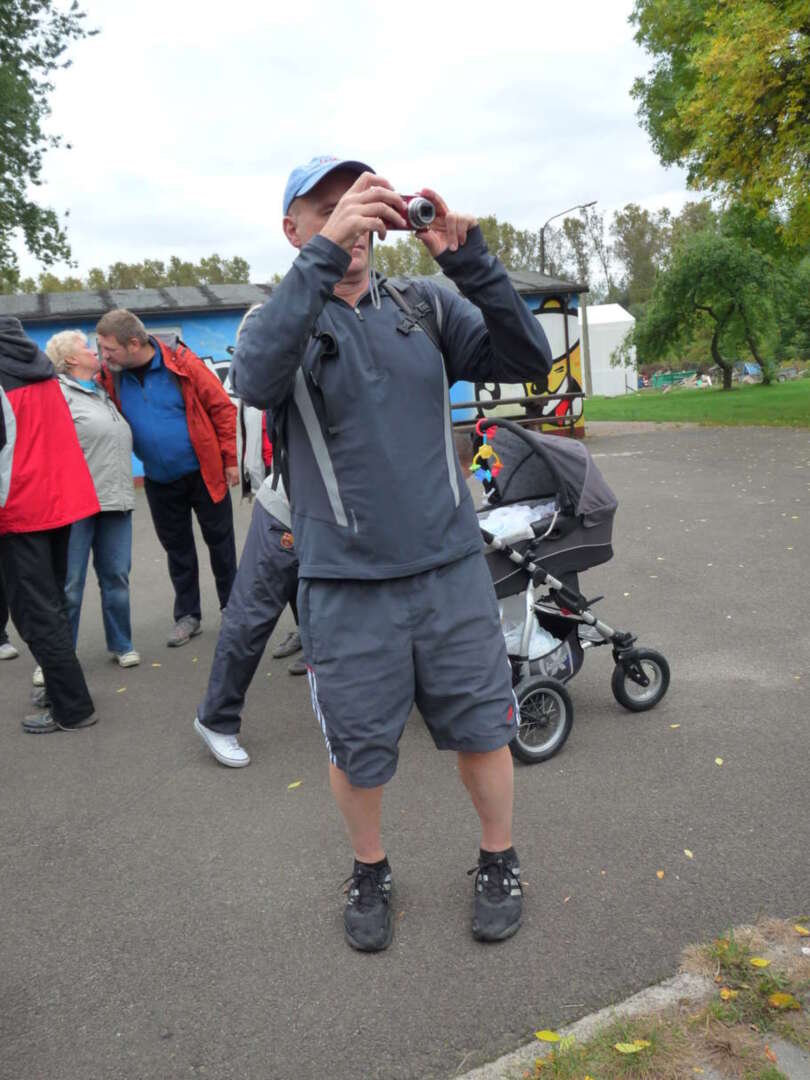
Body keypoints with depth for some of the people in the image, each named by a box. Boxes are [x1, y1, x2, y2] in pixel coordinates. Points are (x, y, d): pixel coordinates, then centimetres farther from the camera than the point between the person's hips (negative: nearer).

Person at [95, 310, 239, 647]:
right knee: (177, 548, 13)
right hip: (159, 481, 4)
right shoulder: (111, 376, -5)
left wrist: (230, 459, -10)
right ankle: (187, 615, 26)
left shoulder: (181, 363, -16)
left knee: (220, 542, 9)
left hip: (203, 472, -3)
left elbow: (222, 407, -12)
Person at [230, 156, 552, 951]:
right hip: (345, 588, -1)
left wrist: (467, 259, -18)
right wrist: (325, 253, -31)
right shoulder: (282, 320, -1)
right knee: (357, 753, 12)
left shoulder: (424, 308, 6)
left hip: (451, 570, 2)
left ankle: (499, 861, 39)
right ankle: (369, 871, 40)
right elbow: (256, 381, -25)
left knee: (481, 730, 13)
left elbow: (527, 360, -7)